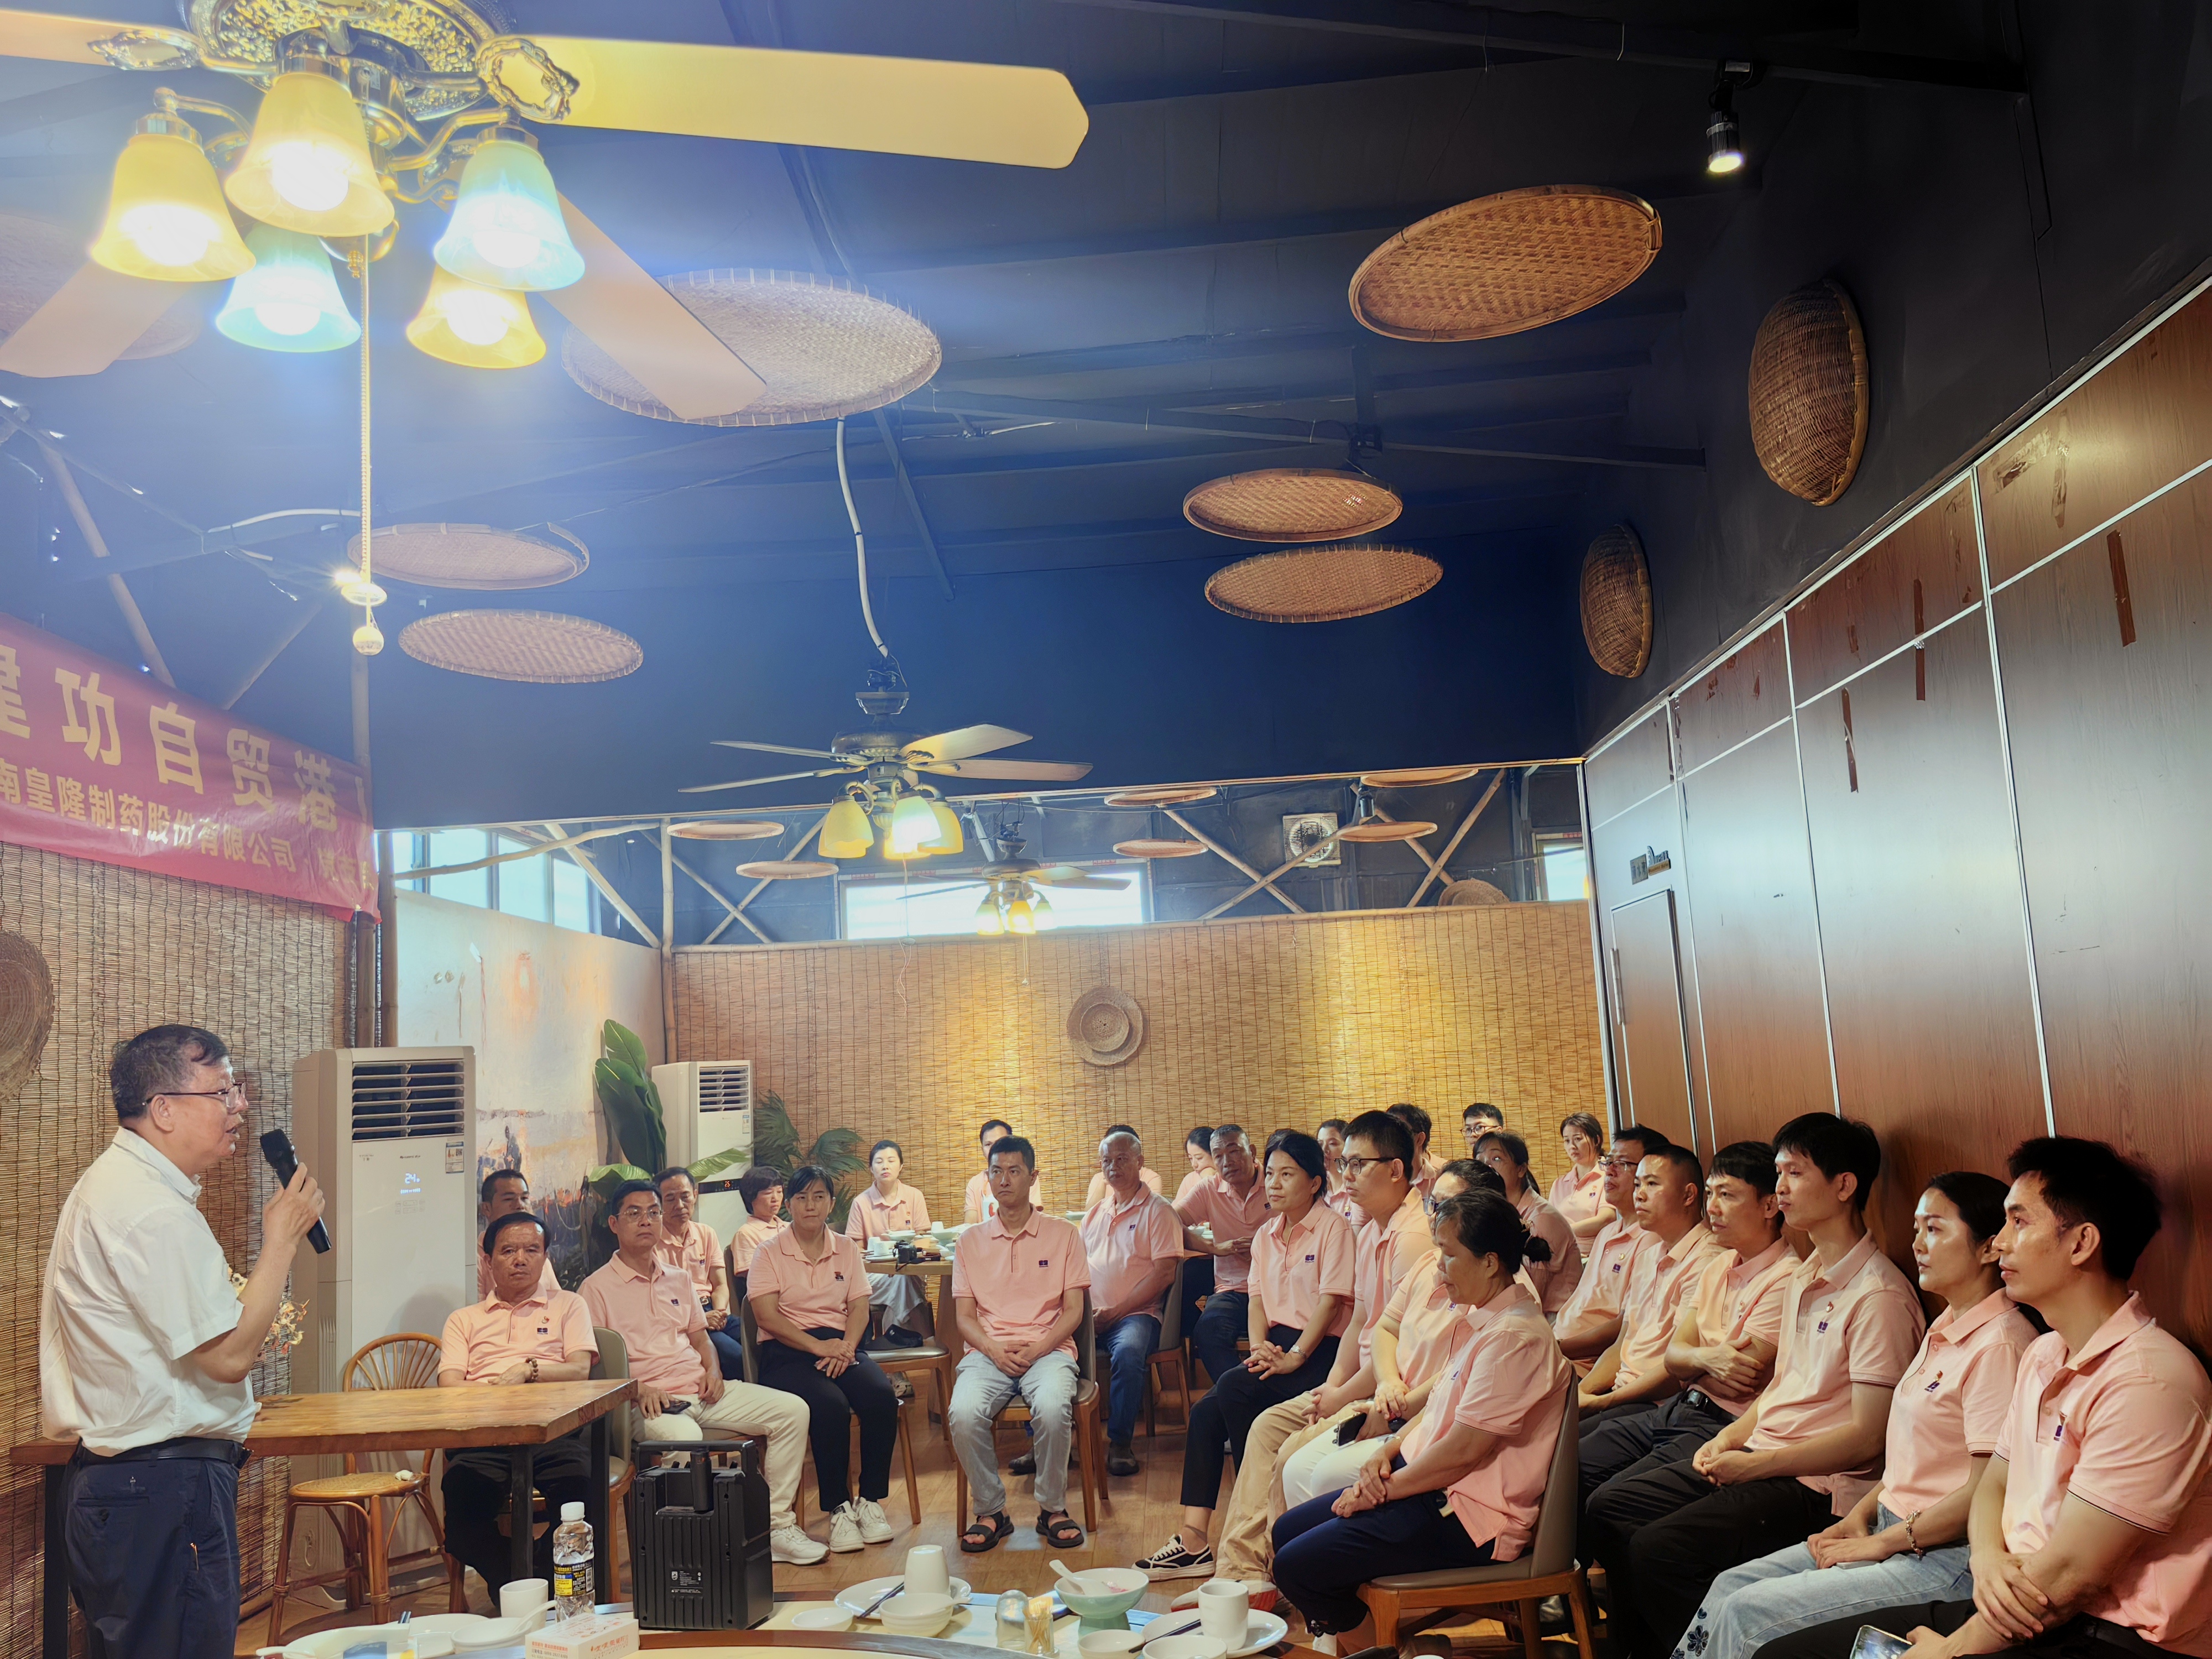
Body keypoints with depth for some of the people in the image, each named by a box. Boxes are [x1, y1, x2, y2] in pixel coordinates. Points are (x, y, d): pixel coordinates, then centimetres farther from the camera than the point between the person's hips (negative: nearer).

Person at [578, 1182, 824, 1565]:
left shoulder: (678, 1279, 20)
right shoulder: (597, 1288, 1)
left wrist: (712, 1370, 5)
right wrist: (637, 1389, -20)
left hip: (702, 1391, 6)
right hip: (649, 1402, -6)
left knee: (792, 1410, -10)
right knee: (683, 1437, -41)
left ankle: (777, 1526, -6)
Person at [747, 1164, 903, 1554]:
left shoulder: (846, 1249, 14)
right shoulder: (769, 1254, 2)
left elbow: (859, 1307, 7)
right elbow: (768, 1316, -8)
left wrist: (846, 1347, -13)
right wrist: (819, 1347, -18)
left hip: (840, 1346, 4)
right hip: (787, 1353, -4)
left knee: (882, 1397, -26)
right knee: (831, 1406, -33)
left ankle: (870, 1500, -12)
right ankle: (837, 1508, -18)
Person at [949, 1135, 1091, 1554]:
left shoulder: (1063, 1235, 9)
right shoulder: (970, 1241, 14)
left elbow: (1073, 1310, 5)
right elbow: (964, 1316, 10)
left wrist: (1039, 1348, -12)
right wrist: (994, 1350, -11)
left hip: (1047, 1349, -1)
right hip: (987, 1351, 2)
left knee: (1053, 1407, -35)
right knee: (963, 1413, -31)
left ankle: (1053, 1508, -9)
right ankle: (990, 1511, -8)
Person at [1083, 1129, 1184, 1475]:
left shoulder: (1157, 1210, 3)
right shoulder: (1094, 1213, 22)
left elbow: (1164, 1274, -7)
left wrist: (1115, 1313, -12)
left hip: (1135, 1314, -5)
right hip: (1090, 1315, 5)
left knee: (1127, 1353, -36)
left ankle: (1121, 1441, -16)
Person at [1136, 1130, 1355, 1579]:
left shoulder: (1333, 1227, -5)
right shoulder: (1266, 1235, 18)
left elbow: (1332, 1300, -12)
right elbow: (1257, 1299, 13)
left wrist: (1295, 1356, -20)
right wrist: (1260, 1346, -7)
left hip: (1320, 1349, -7)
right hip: (1278, 1344, 7)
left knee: (1234, 1388, -28)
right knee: (1206, 1411, -17)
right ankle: (1193, 1541, -17)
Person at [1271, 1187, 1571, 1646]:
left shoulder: (1514, 1336, -22)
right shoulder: (1488, 1320, 10)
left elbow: (1462, 1451, -23)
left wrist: (1385, 1488, -13)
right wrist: (1386, 1451, 1)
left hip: (1470, 1516, -10)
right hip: (1440, 1491, 10)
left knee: (1297, 1566, -13)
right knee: (1288, 1531, 8)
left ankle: (1369, 1642, 10)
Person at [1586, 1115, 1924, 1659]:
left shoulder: (1879, 1296, -16)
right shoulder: (1803, 1279, 14)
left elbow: (1868, 1437, -18)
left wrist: (1755, 1464, -17)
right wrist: (1729, 1438, 6)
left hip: (1818, 1484, -9)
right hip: (1758, 1456, 9)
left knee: (1658, 1549, -23)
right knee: (1608, 1508, 3)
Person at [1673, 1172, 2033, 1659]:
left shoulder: (2000, 1345, -18)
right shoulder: (1945, 1330, 14)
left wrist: (1882, 1543, -14)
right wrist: (1860, 1517, 8)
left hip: (1947, 1559, -9)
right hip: (1891, 1533, 9)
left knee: (1747, 1614, -17)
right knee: (1730, 1586, 0)